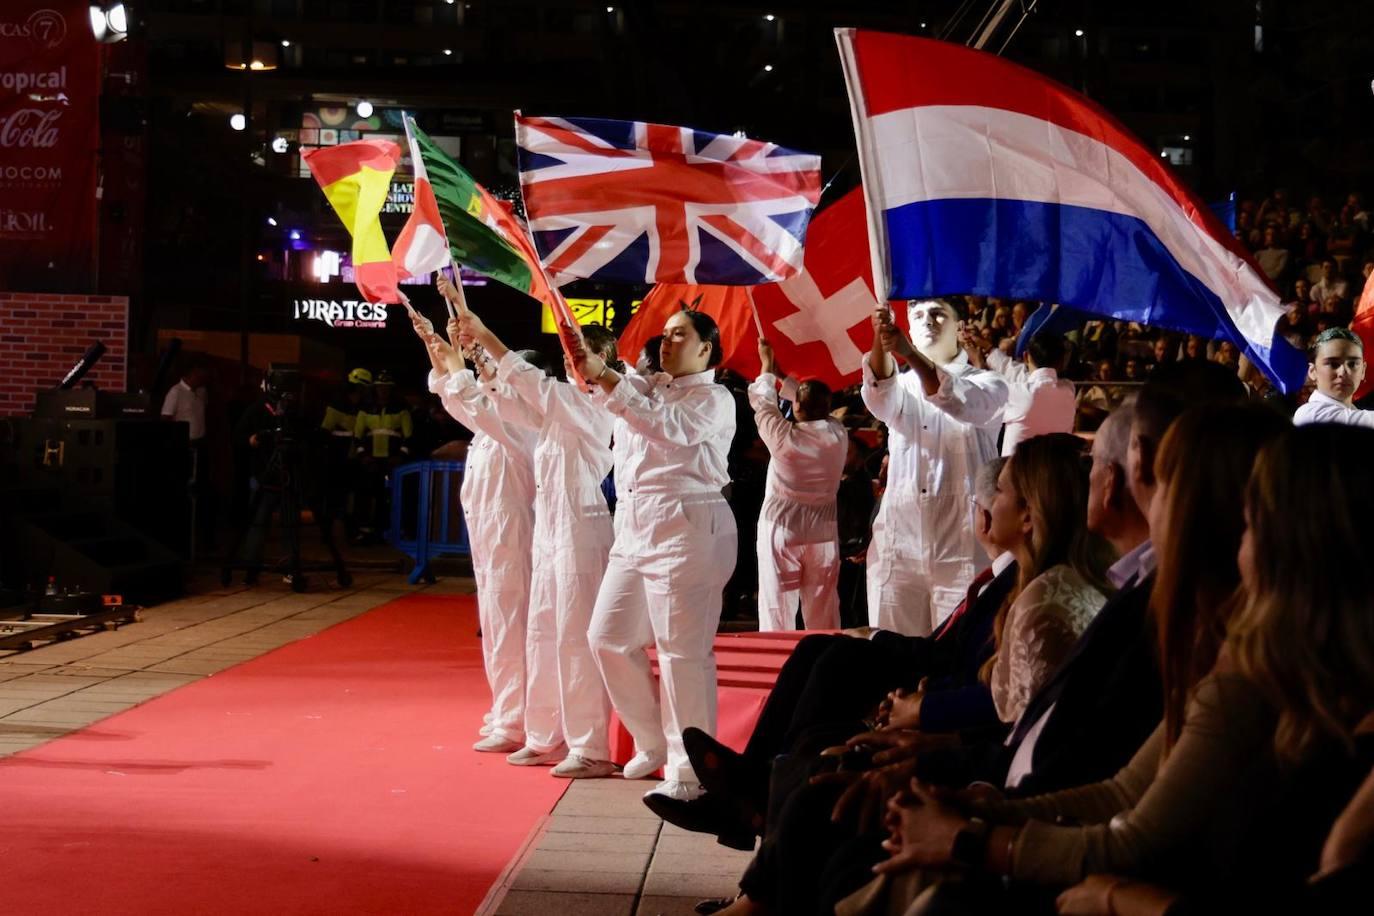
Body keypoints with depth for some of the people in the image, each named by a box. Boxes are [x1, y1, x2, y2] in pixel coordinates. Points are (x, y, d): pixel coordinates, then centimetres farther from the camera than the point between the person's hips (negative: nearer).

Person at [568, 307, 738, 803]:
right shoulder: (646, 386, 21)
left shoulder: (715, 399, -2)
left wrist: (605, 379, -24)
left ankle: (688, 770, 1)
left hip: (685, 529, -8)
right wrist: (587, 361, -18)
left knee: (683, 651, -7)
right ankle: (654, 743, 23)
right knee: (609, 637, 7)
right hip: (633, 527, 8)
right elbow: (614, 387, 3)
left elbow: (669, 426, -20)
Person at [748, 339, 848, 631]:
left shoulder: (783, 436, -16)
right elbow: (816, 408, 14)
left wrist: (767, 365, 20)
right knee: (823, 613, 9)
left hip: (780, 530, -3)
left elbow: (763, 403, 3)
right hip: (823, 533, 3)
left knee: (777, 610, 1)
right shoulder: (838, 435, -6)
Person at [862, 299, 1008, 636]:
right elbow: (878, 398, -12)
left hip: (963, 553, -3)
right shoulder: (901, 386, 15)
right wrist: (880, 340, -33)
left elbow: (961, 402, -20)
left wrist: (909, 352, -36)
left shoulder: (988, 384, 5)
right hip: (898, 550, 3)